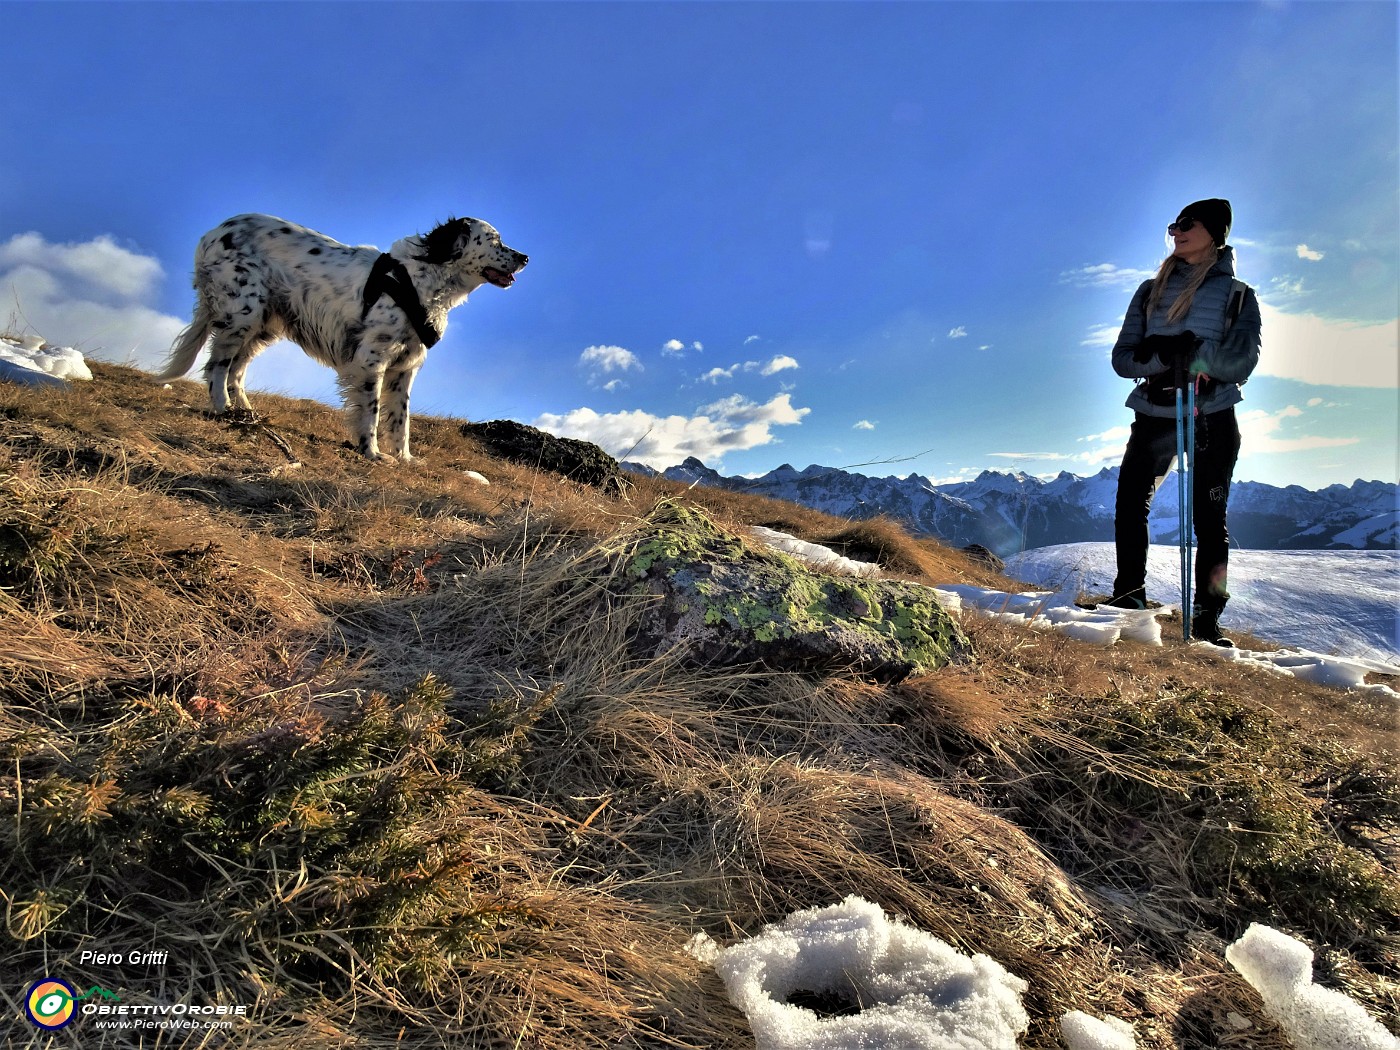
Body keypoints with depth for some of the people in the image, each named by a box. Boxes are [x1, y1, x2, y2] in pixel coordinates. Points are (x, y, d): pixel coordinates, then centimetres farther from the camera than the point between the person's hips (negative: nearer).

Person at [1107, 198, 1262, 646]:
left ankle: (1207, 618, 6)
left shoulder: (1237, 295, 5)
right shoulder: (1150, 291, 11)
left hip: (1212, 420, -2)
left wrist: (1189, 350, -28)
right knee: (1129, 506, 1)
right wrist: (1164, 360, -20)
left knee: (1209, 517, 0)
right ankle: (1129, 598, 13)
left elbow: (1242, 361, -9)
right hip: (1153, 415, 2)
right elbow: (1122, 358, 1)